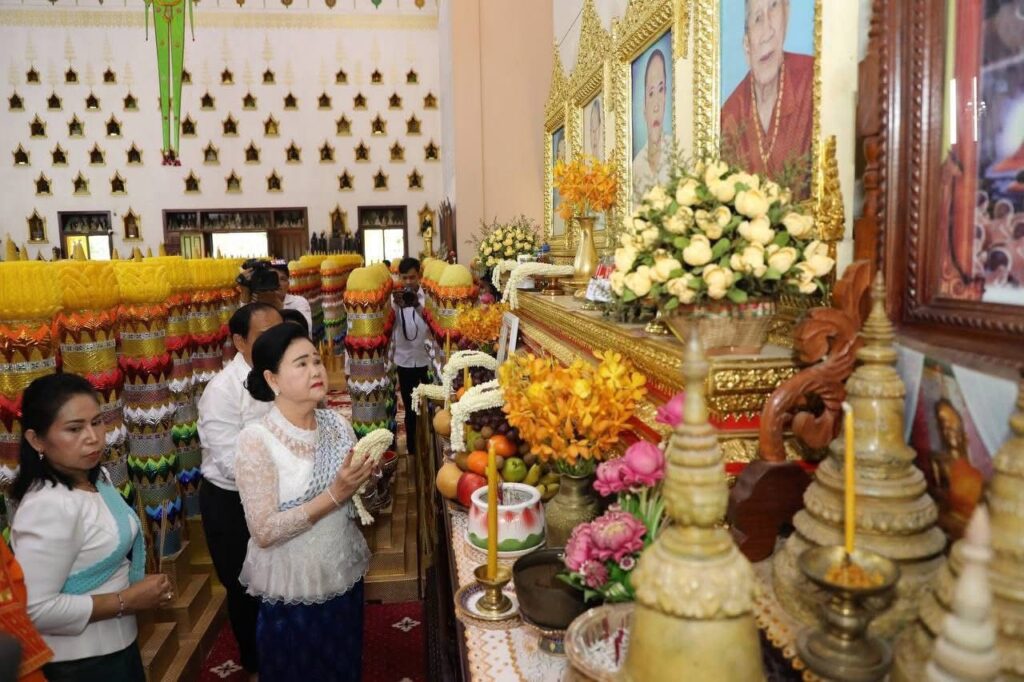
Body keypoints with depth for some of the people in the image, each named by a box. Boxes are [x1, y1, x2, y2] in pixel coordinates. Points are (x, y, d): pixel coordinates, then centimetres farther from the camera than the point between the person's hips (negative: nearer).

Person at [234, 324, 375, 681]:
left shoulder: (338, 423, -3)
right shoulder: (256, 440, -19)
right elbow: (265, 532, -22)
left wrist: (365, 482, -15)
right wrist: (334, 495, -28)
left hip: (345, 578, 5)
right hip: (293, 592, -5)